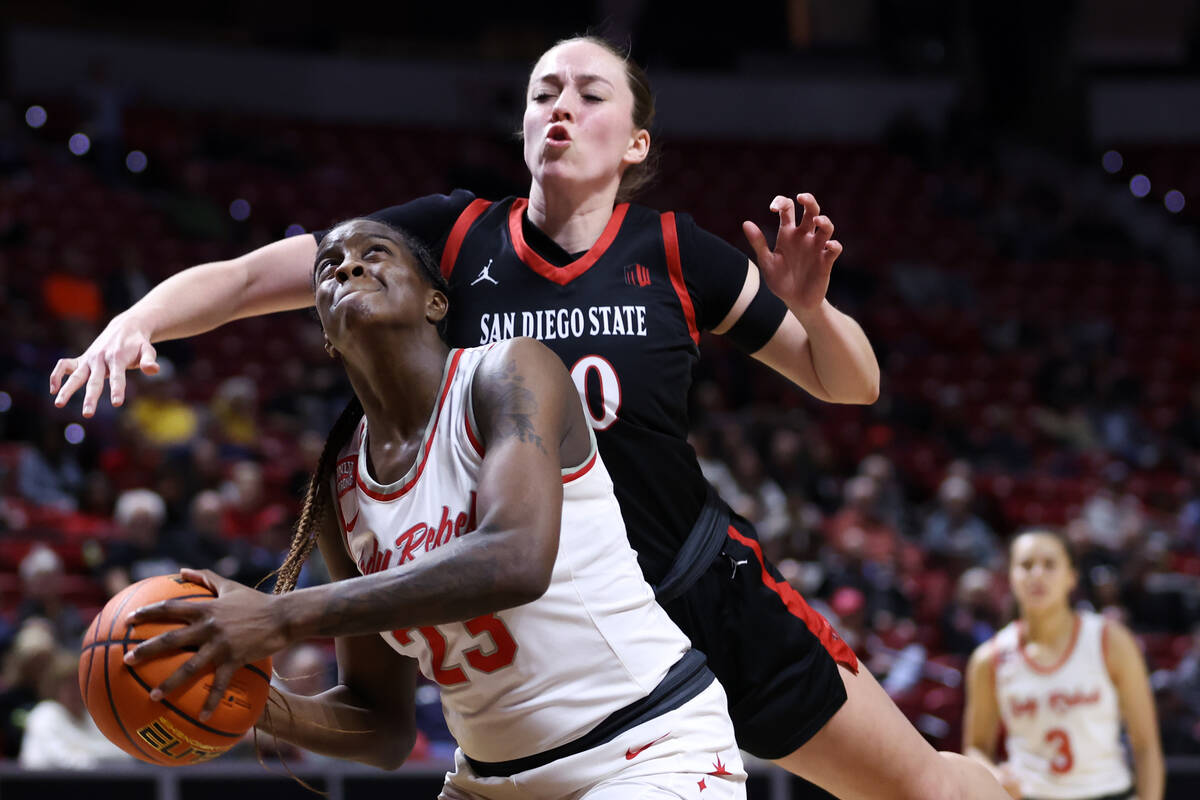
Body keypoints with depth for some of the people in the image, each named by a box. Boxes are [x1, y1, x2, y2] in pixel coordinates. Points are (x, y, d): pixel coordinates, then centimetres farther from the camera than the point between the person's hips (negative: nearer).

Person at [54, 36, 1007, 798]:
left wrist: (808, 306, -19)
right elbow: (245, 277, -6)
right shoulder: (457, 236, -5)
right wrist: (136, 321, -24)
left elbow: (852, 386, 2)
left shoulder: (671, 252, -5)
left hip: (710, 595, 0)